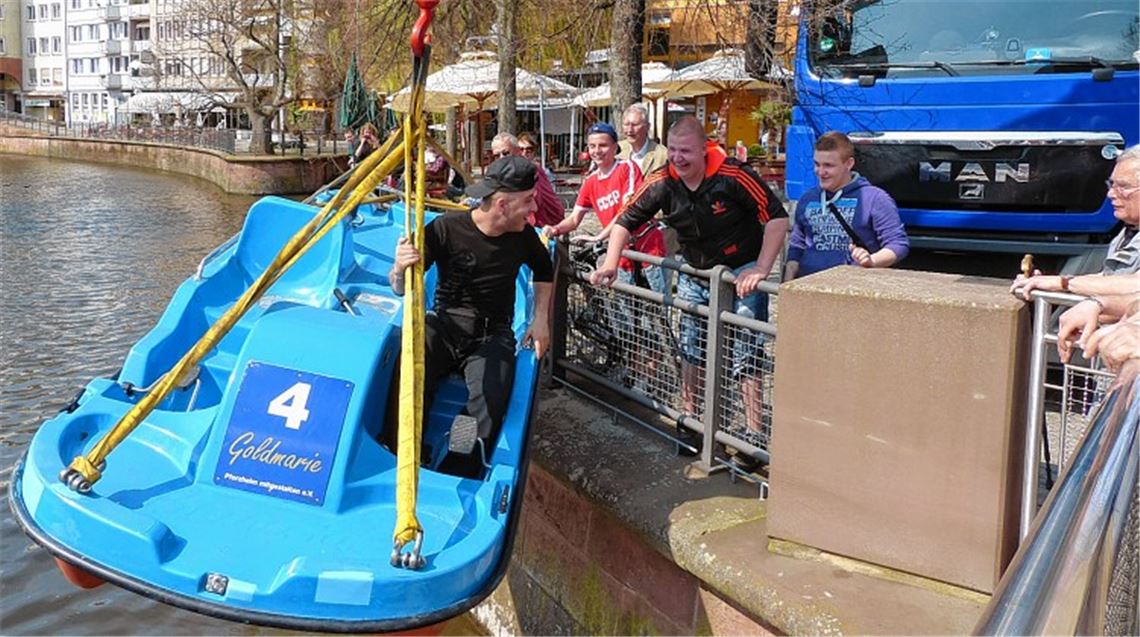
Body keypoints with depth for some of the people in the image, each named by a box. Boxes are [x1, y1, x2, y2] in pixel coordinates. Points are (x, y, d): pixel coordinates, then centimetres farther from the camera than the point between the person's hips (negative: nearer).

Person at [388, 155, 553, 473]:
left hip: (492, 335, 1)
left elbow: (544, 271, 23)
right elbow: (401, 289, -6)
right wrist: (400, 270, -29)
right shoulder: (446, 228, -11)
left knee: (490, 399, -32)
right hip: (444, 325, -1)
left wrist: (541, 318, 10)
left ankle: (467, 479, -12)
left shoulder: (523, 235, 0)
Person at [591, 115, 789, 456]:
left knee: (745, 356, -8)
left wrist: (761, 269, -26)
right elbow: (626, 221, -2)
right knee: (690, 348, 12)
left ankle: (754, 432, -1)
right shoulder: (662, 182, -11)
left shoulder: (732, 175, -24)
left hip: (741, 272, -5)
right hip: (694, 273, 5)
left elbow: (776, 217, -21)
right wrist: (610, 265, -14)